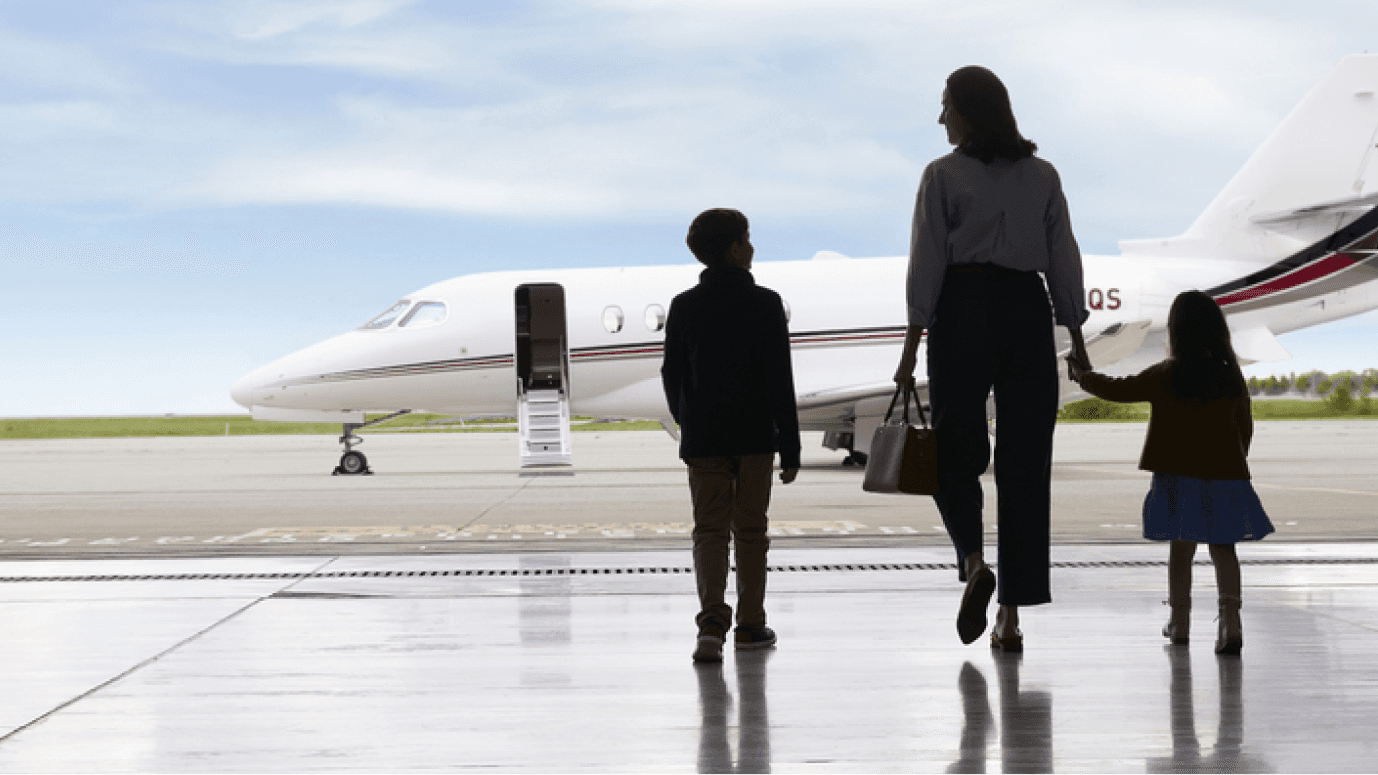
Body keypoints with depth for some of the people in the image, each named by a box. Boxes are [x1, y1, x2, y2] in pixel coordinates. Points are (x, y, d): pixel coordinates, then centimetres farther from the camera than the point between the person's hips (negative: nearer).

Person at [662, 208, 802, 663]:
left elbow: (672, 377, 7)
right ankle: (751, 625, 15)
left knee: (709, 530, 2)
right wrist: (790, 446, -3)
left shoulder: (684, 306, 2)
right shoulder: (765, 304, -6)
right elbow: (781, 381, -8)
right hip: (755, 436, -1)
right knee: (750, 529, 10)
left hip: (703, 438, 1)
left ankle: (712, 619, -16)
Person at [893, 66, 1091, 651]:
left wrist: (912, 346, -4)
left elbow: (927, 263, -6)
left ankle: (974, 560, -17)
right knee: (1026, 460, 4)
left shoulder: (944, 175, -2)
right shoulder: (1043, 175, 9)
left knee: (955, 449, 10)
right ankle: (1012, 616, 2)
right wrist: (1077, 340, 12)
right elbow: (1064, 259, 7)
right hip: (1029, 313, 3)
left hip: (963, 311, -3)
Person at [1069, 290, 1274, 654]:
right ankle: (1230, 618, -12)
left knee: (1181, 545, 10)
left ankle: (1180, 620, 19)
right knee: (1222, 546, 5)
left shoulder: (1165, 376, -8)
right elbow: (1245, 427, 9)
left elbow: (1118, 390, 0)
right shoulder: (1232, 377, 1)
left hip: (1179, 475, -2)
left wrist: (1083, 375, 16)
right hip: (1224, 474, 2)